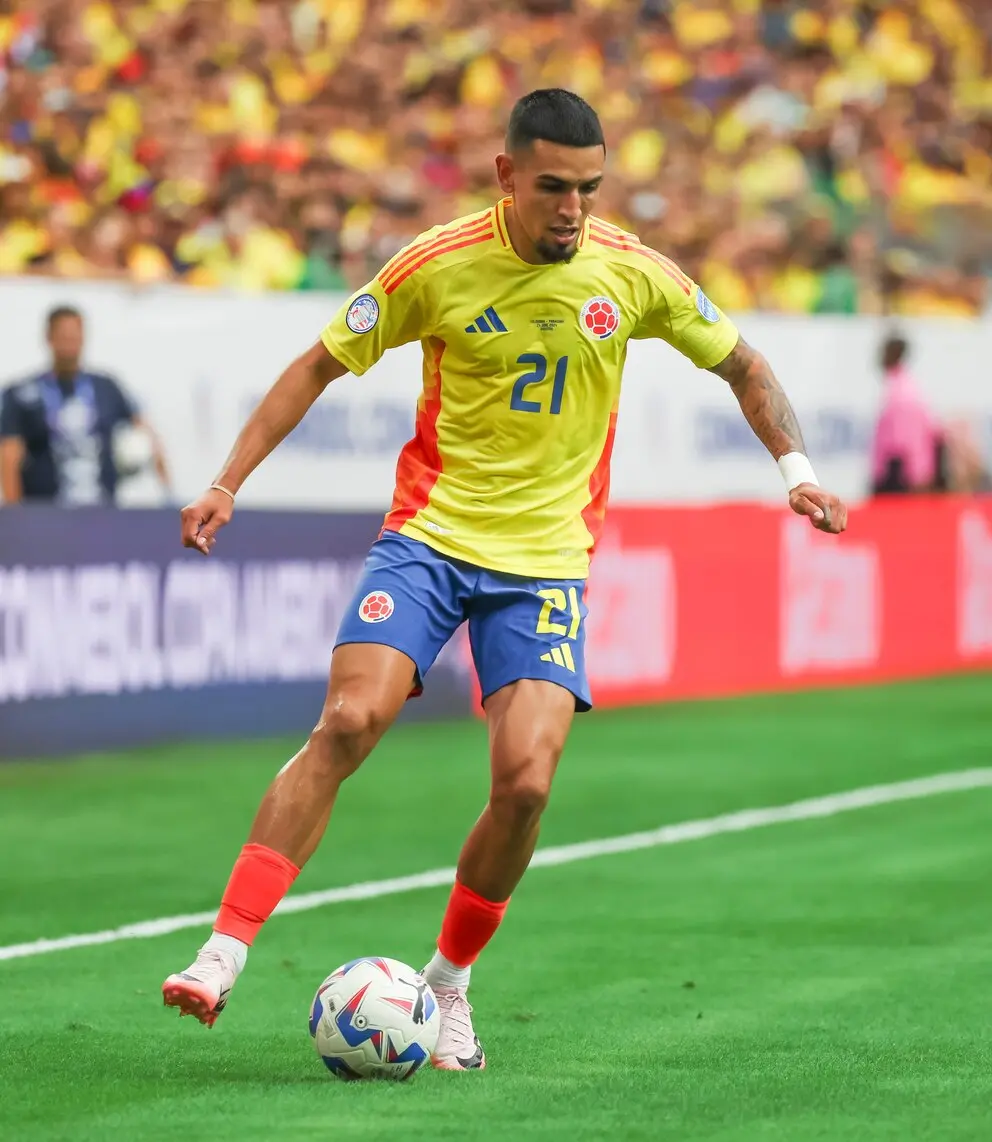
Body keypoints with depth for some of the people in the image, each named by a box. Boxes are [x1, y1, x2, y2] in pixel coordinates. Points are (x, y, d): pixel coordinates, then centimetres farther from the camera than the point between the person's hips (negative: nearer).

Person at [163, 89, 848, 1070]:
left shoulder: (633, 275, -3)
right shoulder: (436, 266, -7)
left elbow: (741, 365, 14)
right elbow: (319, 367, 3)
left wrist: (795, 467, 1)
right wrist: (228, 483, -2)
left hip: (546, 558, 1)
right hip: (428, 535, -1)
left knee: (525, 780, -14)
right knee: (348, 722, -22)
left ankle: (447, 983, 9)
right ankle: (222, 955, -20)